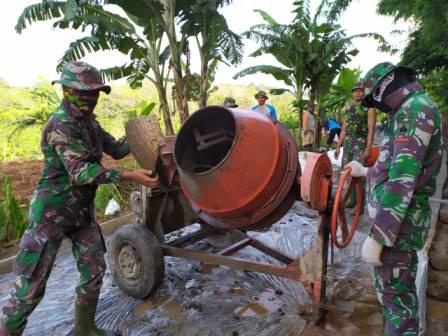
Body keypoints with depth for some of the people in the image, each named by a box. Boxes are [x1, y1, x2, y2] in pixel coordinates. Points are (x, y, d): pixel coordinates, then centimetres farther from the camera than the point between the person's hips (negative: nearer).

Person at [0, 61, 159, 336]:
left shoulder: (89, 122, 6)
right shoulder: (60, 125, -20)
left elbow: (116, 149, 13)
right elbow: (80, 172, -30)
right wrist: (129, 176, -37)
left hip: (82, 211, 8)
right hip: (52, 212, -8)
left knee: (94, 271, 11)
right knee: (32, 286, 0)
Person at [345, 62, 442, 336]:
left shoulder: (415, 109, -17)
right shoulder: (412, 110, 15)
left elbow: (403, 180, -26)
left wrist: (377, 236, -25)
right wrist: (367, 172, 34)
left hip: (398, 223, -10)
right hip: (401, 218, 10)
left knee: (394, 295, 1)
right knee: (402, 290, 23)